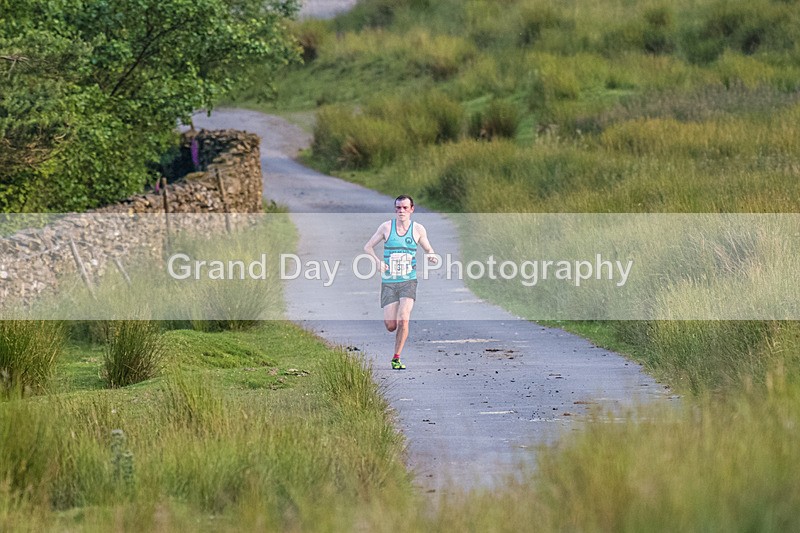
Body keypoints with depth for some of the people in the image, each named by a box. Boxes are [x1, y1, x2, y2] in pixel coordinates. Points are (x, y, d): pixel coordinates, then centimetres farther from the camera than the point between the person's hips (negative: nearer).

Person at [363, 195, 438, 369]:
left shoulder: (418, 229, 3)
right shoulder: (386, 227, 1)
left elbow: (428, 249, 16)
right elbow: (368, 246, 8)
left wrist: (432, 257, -8)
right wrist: (378, 261, -10)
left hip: (408, 282, -1)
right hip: (388, 283, 1)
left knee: (403, 319, -19)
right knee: (390, 326, -1)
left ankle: (396, 358, -7)